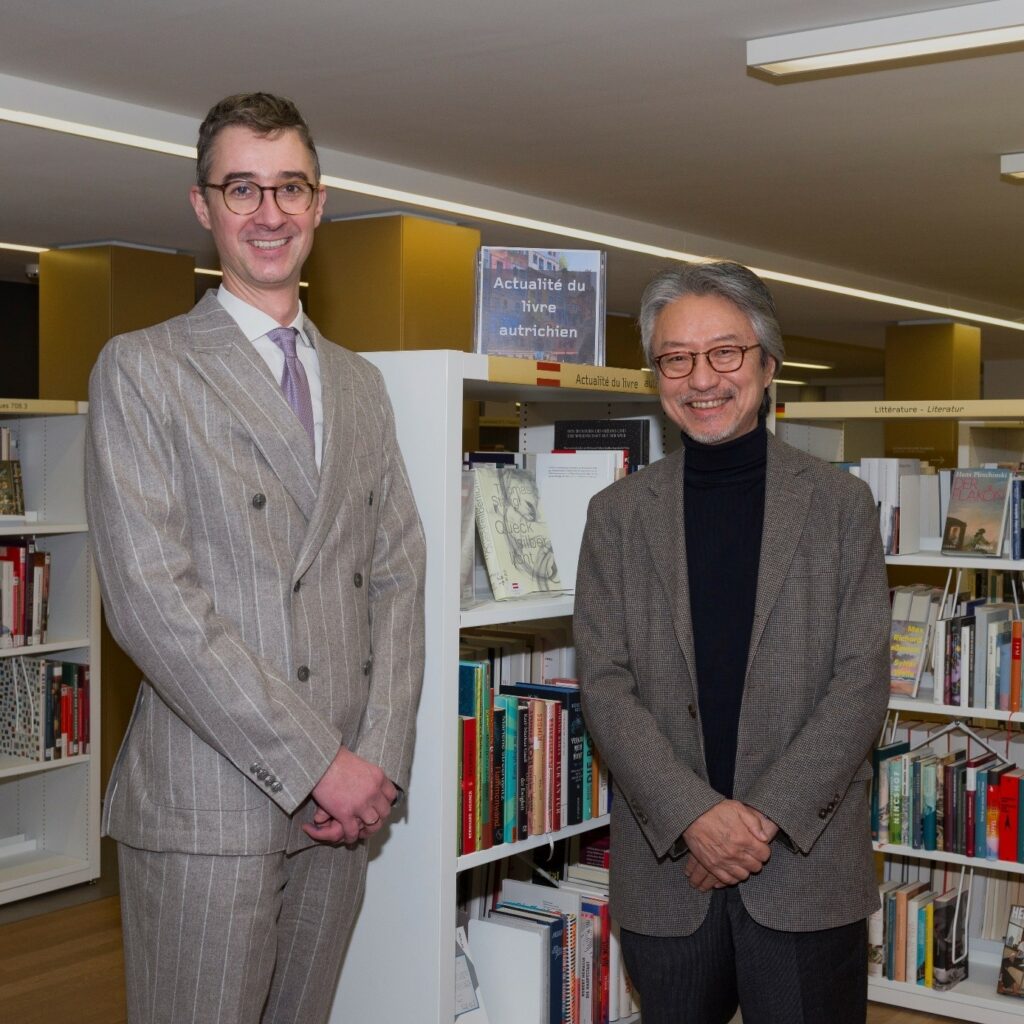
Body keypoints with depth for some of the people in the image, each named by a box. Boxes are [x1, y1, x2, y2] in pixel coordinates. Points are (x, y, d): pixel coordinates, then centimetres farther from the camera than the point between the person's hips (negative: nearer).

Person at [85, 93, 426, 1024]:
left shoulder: (359, 385, 16)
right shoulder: (141, 369, -3)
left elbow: (397, 576, 11)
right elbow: (150, 598, -13)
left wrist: (381, 757, -3)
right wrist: (318, 763, -14)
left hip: (339, 805, 5)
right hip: (207, 807, -5)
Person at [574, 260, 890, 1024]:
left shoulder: (841, 504, 3)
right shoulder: (618, 514, 5)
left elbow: (862, 680, -3)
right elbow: (605, 686, -1)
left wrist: (769, 815, -12)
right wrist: (695, 815, -13)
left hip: (808, 863, -1)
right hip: (665, 870, 1)